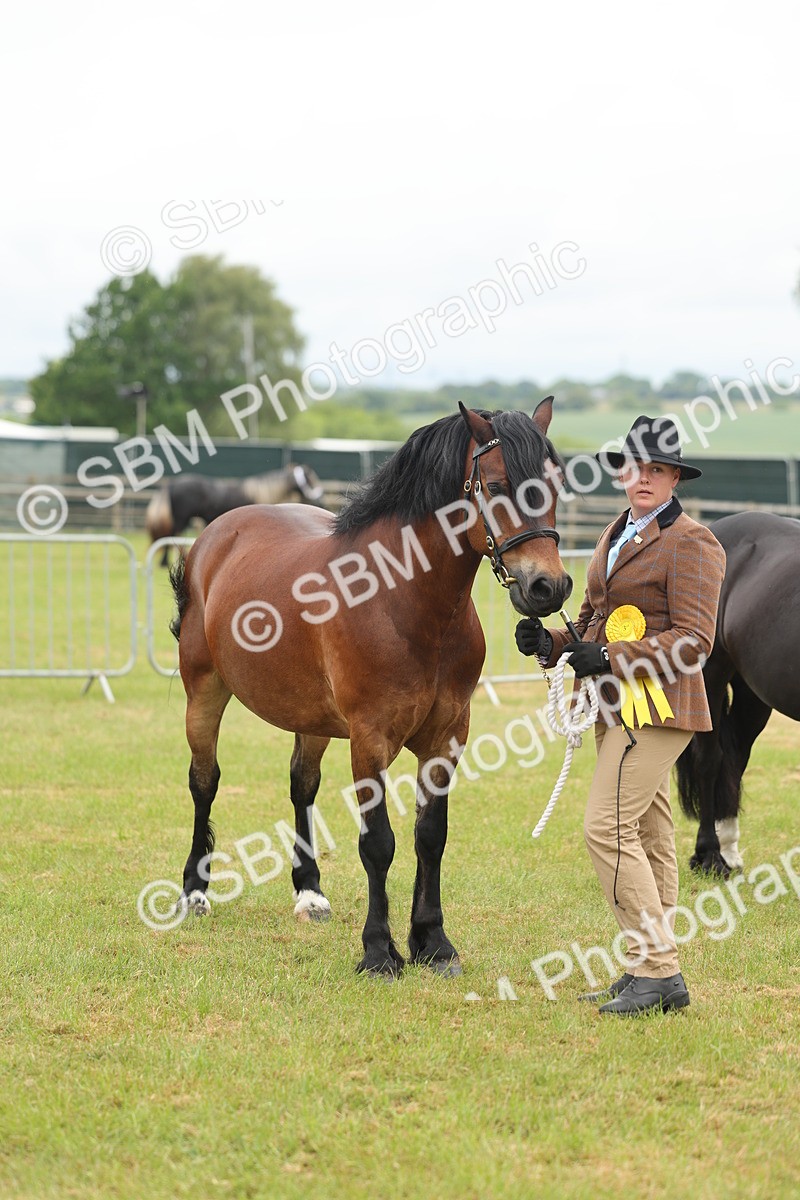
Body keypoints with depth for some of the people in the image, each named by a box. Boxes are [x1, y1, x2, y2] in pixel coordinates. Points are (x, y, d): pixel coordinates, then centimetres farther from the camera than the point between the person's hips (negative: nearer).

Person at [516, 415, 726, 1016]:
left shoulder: (691, 542, -10)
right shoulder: (619, 534, 18)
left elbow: (693, 640, -17)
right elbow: (595, 622, 22)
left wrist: (610, 659, -23)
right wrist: (550, 643, 2)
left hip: (658, 704, -9)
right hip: (618, 707, 9)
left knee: (608, 827, -16)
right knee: (648, 834, 11)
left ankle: (656, 967, -12)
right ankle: (660, 975, 15)